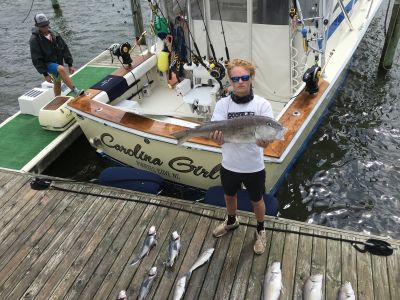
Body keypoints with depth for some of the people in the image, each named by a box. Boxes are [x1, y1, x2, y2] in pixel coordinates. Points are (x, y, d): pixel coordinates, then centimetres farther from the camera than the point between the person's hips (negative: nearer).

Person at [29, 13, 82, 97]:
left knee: (57, 83, 15)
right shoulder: (34, 39, -15)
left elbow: (65, 49, 5)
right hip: (47, 64, -6)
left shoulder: (55, 34, 0)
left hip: (58, 62, 6)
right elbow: (36, 59, -15)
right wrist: (45, 74, -18)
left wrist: (70, 65, 0)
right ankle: (75, 91, -38)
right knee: (61, 69, -34)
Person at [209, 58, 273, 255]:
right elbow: (218, 138, -18)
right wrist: (218, 138, -43)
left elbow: (266, 137, -21)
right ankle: (231, 221, 57)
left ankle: (260, 230, 48)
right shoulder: (222, 104, -11)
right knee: (230, 196, 26)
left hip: (254, 167, -2)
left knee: (257, 201, 20)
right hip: (229, 165, 2)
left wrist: (264, 141, -45)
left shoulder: (262, 105, -14)